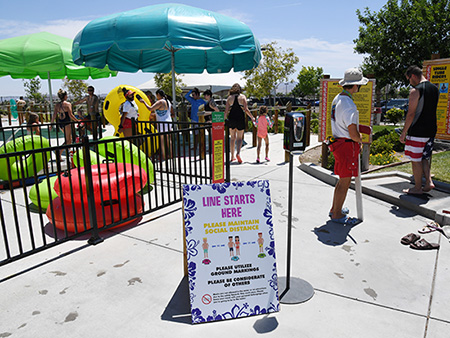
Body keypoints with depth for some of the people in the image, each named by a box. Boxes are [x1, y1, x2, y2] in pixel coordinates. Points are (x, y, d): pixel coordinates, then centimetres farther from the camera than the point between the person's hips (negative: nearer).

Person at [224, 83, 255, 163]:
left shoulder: (230, 97, 5)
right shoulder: (242, 96, 0)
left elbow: (226, 110, 2)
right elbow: (246, 109, -5)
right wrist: (252, 117, 5)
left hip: (231, 119, 2)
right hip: (240, 118, -2)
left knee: (233, 138, 13)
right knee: (239, 138, 6)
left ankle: (232, 156, 16)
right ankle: (238, 153, -16)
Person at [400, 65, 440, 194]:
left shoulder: (415, 91, -14)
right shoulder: (435, 89, 11)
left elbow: (411, 113, -17)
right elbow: (432, 110, 17)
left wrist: (404, 132, -11)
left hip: (417, 131, -8)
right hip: (431, 130, 8)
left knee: (416, 160, 2)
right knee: (425, 157, 20)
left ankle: (417, 187, 10)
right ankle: (429, 181, 11)